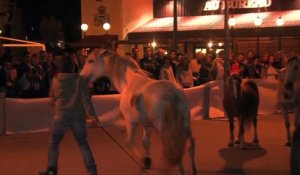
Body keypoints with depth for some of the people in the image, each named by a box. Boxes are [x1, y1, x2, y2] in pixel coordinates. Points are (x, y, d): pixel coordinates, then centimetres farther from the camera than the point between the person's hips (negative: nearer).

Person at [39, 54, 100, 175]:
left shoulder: (55, 80, 1)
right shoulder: (80, 80, -6)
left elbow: (52, 96, 16)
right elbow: (86, 99, -14)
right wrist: (92, 114, -16)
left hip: (61, 115, 0)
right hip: (78, 116, 0)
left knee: (54, 143, 12)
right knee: (83, 143, 9)